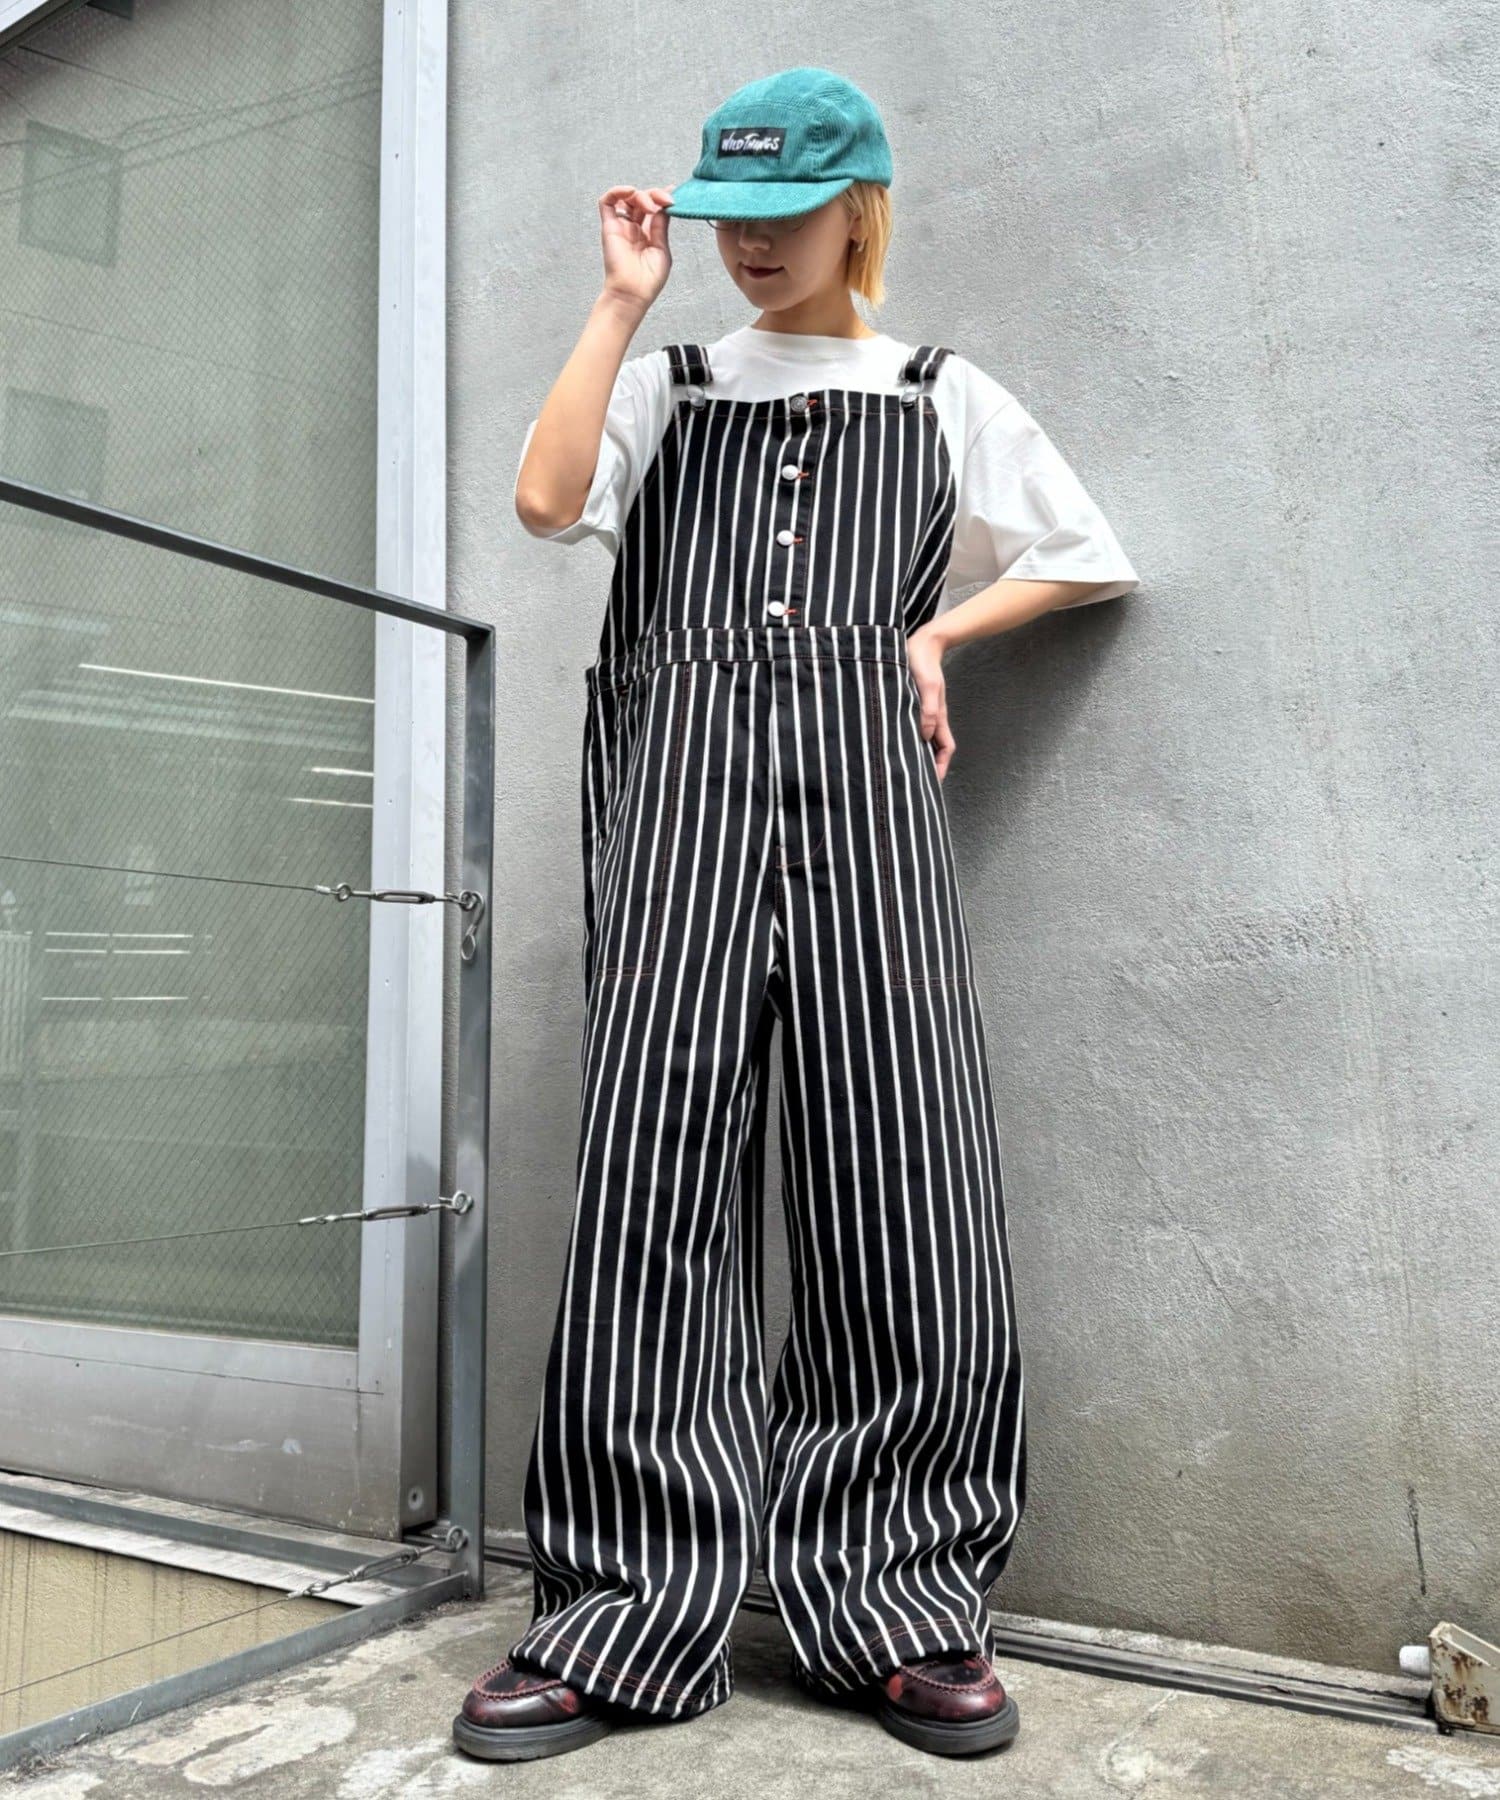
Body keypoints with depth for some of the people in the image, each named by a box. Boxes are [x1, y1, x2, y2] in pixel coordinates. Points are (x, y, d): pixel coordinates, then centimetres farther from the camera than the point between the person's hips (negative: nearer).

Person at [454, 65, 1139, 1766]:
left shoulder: (942, 395, 22)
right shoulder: (666, 384, 22)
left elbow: (1085, 557, 23)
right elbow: (546, 497, 3)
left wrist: (936, 631, 9)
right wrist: (622, 300, 9)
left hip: (864, 792, 0)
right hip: (680, 783, 1)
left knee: (895, 1190, -6)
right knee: (652, 1186, -8)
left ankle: (902, 1602, 8)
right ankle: (624, 1611, 2)